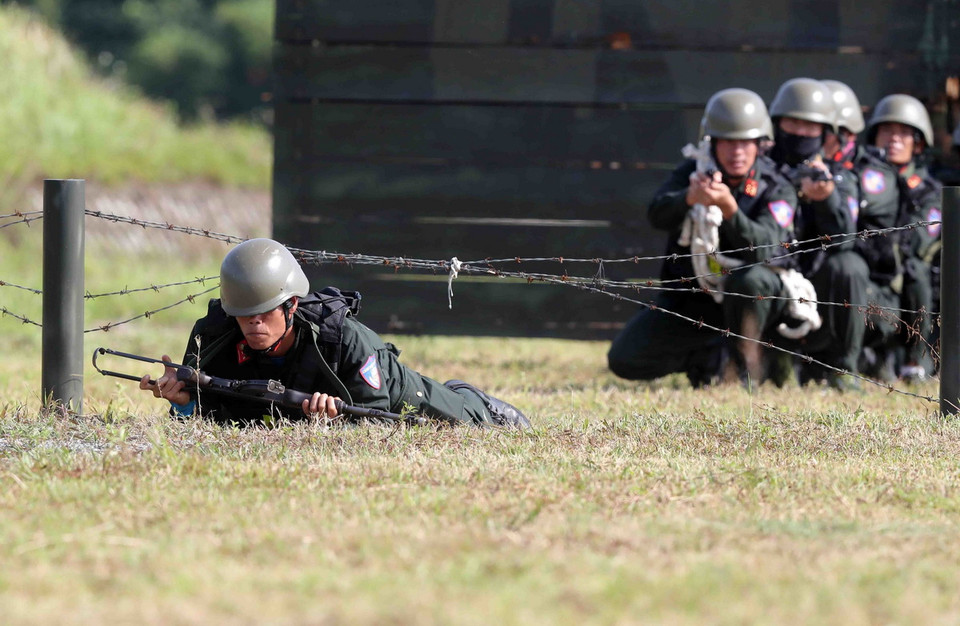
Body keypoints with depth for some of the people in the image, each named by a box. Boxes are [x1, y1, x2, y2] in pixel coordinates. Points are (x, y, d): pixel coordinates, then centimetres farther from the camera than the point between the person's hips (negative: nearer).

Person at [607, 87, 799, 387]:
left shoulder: (777, 190, -13)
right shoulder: (693, 173, -4)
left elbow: (763, 248, -30)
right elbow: (658, 215, -23)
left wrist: (729, 208, -47)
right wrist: (690, 197, -45)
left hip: (750, 297, -3)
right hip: (690, 300, 3)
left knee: (751, 278, -39)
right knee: (624, 360, -9)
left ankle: (748, 362, -13)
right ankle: (706, 356, 18)